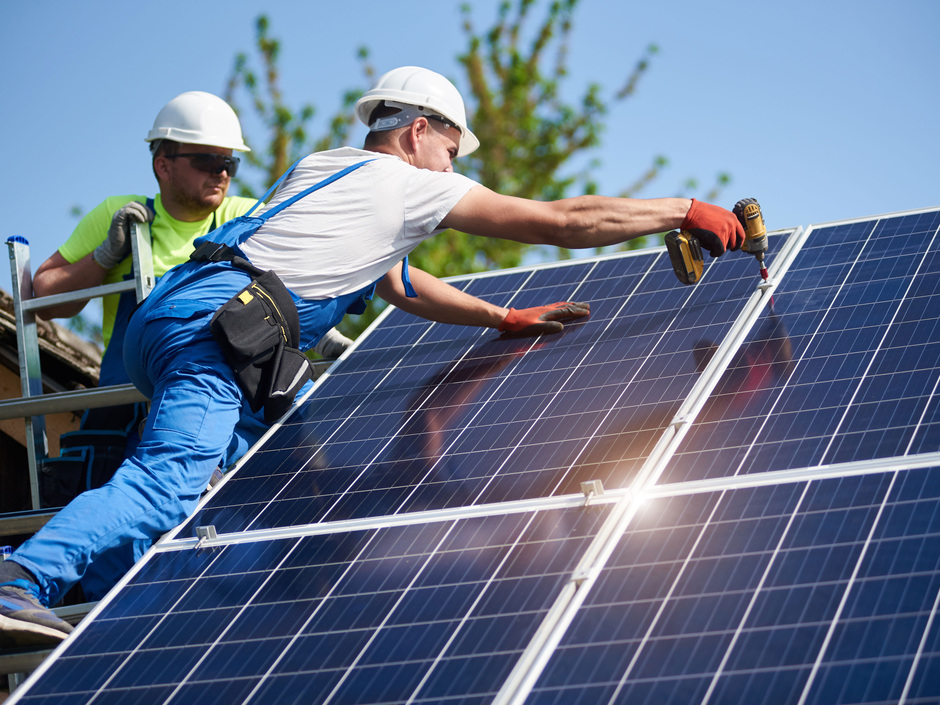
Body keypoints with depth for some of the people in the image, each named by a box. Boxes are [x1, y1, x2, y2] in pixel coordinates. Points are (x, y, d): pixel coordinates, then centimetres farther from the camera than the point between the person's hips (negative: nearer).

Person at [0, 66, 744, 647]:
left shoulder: (321, 166, 32)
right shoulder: (414, 186, 8)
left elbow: (396, 283, 42)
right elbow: (562, 222, 10)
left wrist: (508, 318, 42)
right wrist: (687, 212, 19)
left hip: (165, 315, 9)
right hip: (212, 331, -9)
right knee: (167, 484, -24)